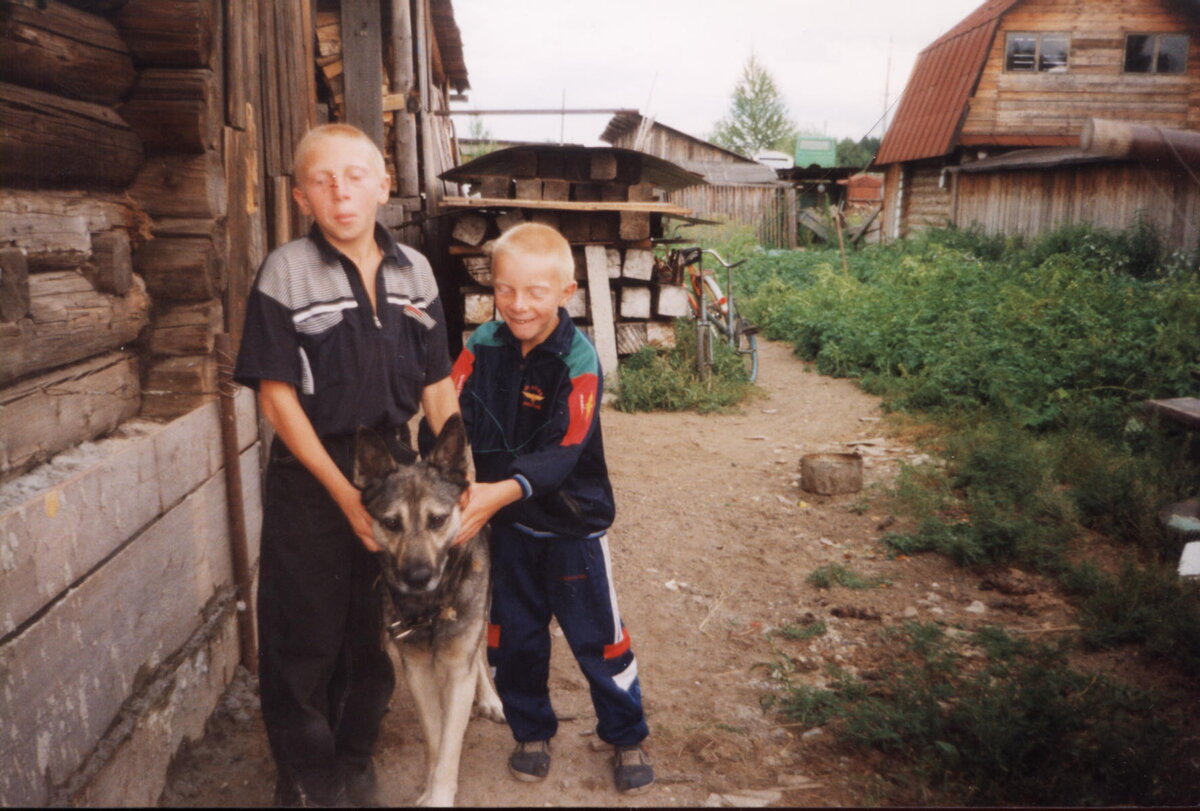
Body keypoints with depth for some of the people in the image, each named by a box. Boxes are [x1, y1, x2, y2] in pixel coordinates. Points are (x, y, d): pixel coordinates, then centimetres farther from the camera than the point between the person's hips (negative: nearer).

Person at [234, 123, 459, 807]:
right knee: (306, 634, 8)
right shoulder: (286, 272, -9)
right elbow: (277, 394, -11)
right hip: (310, 480, -3)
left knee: (377, 630, 15)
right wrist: (344, 492, -14)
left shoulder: (414, 271, 3)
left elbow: (438, 385, 6)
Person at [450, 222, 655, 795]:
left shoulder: (577, 360, -19)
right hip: (507, 527, 4)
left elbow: (564, 452, -28)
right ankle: (531, 731, 40)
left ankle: (626, 737, 31)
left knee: (598, 639, 9)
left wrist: (502, 491, -43)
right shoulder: (483, 346, -7)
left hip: (571, 525, -3)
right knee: (513, 636, 17)